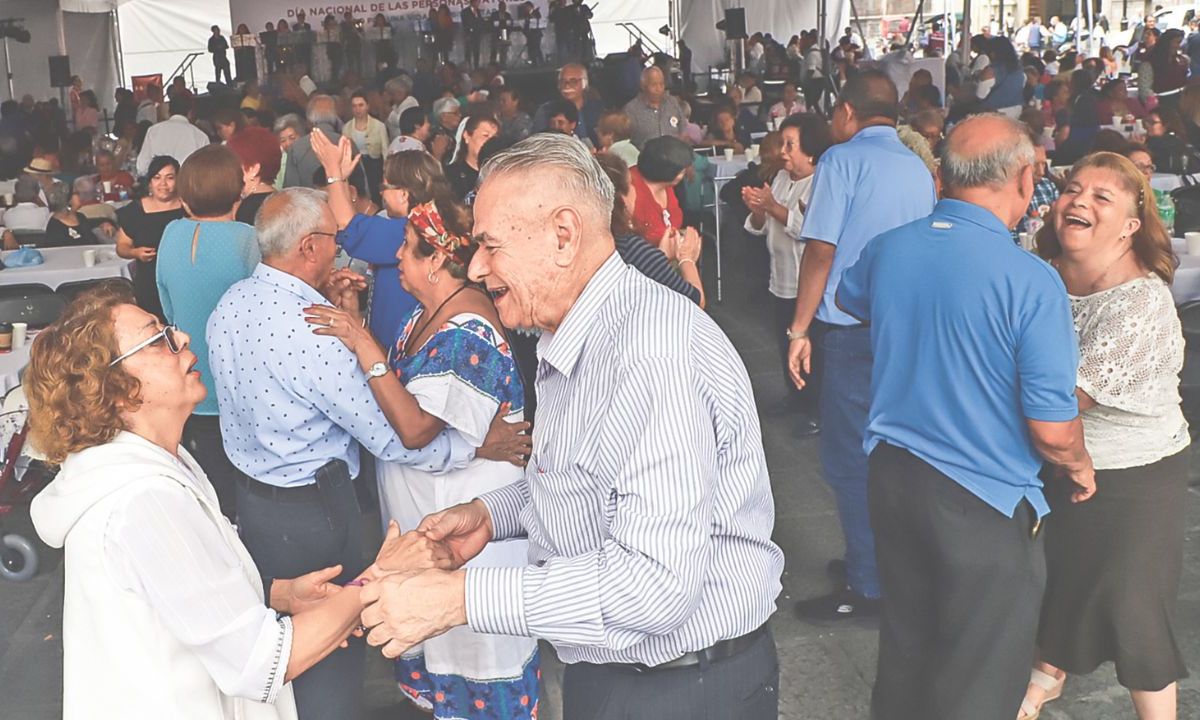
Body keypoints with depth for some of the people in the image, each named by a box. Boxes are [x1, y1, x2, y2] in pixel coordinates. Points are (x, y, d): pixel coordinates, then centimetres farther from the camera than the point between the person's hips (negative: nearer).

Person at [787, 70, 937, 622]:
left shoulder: (842, 159, -8)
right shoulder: (920, 169, 11)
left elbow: (821, 250, -14)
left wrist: (800, 330, -10)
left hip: (850, 328, -7)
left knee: (849, 457, 1)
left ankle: (866, 586, 6)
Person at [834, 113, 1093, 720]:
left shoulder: (887, 249, -4)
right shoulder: (1032, 282, -21)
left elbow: (849, 300, 21)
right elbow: (1052, 432, -20)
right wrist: (1079, 467, 1)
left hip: (892, 478, 6)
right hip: (986, 504, -5)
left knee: (904, 651, 25)